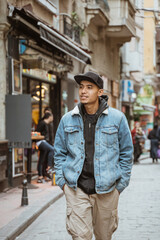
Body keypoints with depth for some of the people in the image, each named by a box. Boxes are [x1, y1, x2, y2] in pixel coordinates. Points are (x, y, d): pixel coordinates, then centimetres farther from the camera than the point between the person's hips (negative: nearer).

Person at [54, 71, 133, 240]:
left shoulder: (117, 118, 1)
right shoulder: (67, 120, 5)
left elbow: (126, 152, 6)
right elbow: (59, 153, 13)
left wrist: (121, 184, 2)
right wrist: (62, 181, 4)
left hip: (106, 189, 0)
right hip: (76, 188, 0)